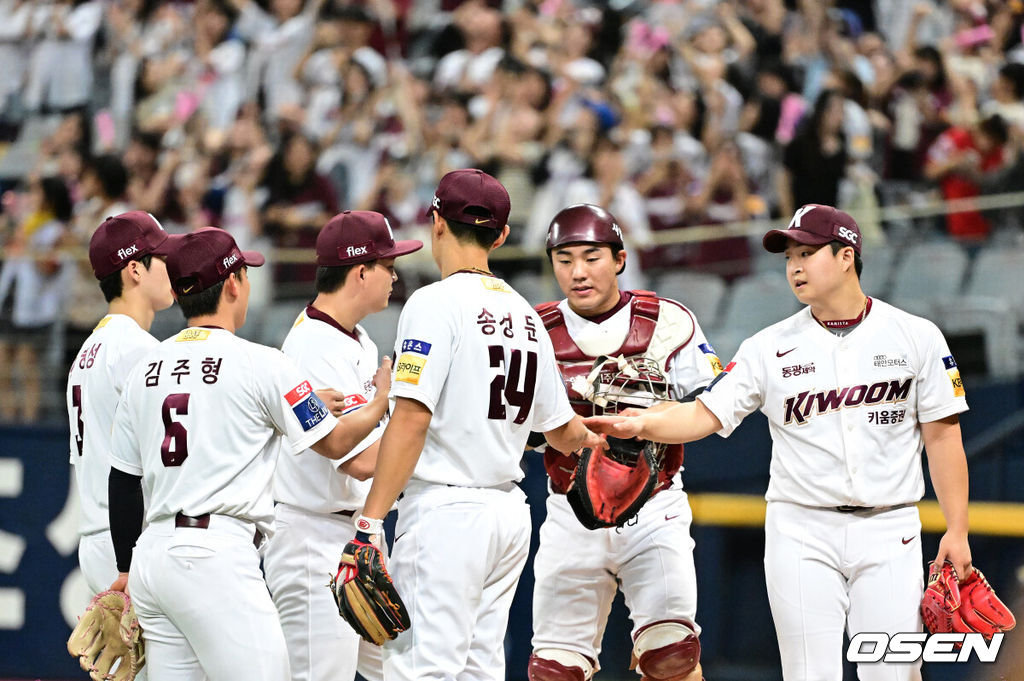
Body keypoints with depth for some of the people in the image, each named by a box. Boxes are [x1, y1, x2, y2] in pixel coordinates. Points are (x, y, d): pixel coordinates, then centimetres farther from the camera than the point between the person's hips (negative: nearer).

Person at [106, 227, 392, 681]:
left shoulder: (146, 368, 14)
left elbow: (123, 481, 16)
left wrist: (127, 570, 24)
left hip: (150, 556, 7)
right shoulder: (260, 363, -5)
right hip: (216, 557, -7)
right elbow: (334, 442, 4)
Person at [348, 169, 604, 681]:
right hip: (510, 512, 8)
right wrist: (594, 436, 46)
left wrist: (369, 523, -19)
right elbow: (561, 431, 22)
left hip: (446, 510, -8)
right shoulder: (525, 314, 14)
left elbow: (411, 421, -17)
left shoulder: (437, 302, -9)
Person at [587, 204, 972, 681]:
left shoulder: (915, 337, 3)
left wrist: (957, 531, -3)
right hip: (801, 532, 1)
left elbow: (942, 435, 3)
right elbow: (705, 414, -2)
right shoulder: (770, 347, 5)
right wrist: (640, 424, -21)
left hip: (888, 533, -1)